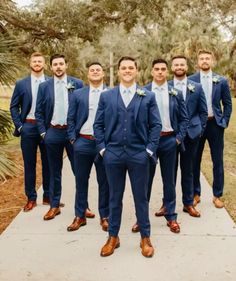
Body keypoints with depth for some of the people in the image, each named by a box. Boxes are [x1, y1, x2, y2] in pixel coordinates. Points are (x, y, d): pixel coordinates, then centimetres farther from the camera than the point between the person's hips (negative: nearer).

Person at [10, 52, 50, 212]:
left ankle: (48, 196, 21)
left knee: (48, 163, 8)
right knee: (29, 164, 7)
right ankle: (31, 198, 17)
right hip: (28, 127, 1)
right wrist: (19, 126, -3)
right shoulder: (21, 84, 4)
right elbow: (14, 107, 6)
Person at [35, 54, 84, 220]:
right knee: (54, 171, 11)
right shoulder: (44, 86, 4)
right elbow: (39, 112, 7)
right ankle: (54, 205, 23)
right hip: (53, 132, 2)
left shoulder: (77, 84, 0)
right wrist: (43, 132, -1)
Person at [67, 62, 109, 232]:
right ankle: (80, 216, 22)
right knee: (81, 180, 10)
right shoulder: (78, 94, 8)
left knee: (104, 181, 7)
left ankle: (104, 216, 20)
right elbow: (71, 118, 8)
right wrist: (73, 138, -1)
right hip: (83, 142, 2)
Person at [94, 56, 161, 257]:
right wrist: (102, 148, -1)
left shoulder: (148, 96, 3)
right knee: (115, 198, 12)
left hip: (139, 155, -1)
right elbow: (98, 124, 7)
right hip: (113, 155, 1)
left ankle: (145, 238, 23)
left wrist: (149, 149, -6)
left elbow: (156, 125, 2)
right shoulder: (106, 96, 6)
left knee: (141, 198, 8)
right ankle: (113, 237, 26)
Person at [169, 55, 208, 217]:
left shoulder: (197, 87, 3)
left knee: (188, 170, 11)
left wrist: (200, 130, 2)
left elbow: (203, 111, 7)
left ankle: (188, 203, 22)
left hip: (191, 134, 1)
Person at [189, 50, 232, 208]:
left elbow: (228, 104, 7)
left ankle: (217, 195, 18)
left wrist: (224, 122, -1)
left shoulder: (221, 81, 3)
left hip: (215, 124, 1)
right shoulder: (190, 80, -1)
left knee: (218, 161, 6)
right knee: (195, 161, 7)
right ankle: (196, 194, 21)